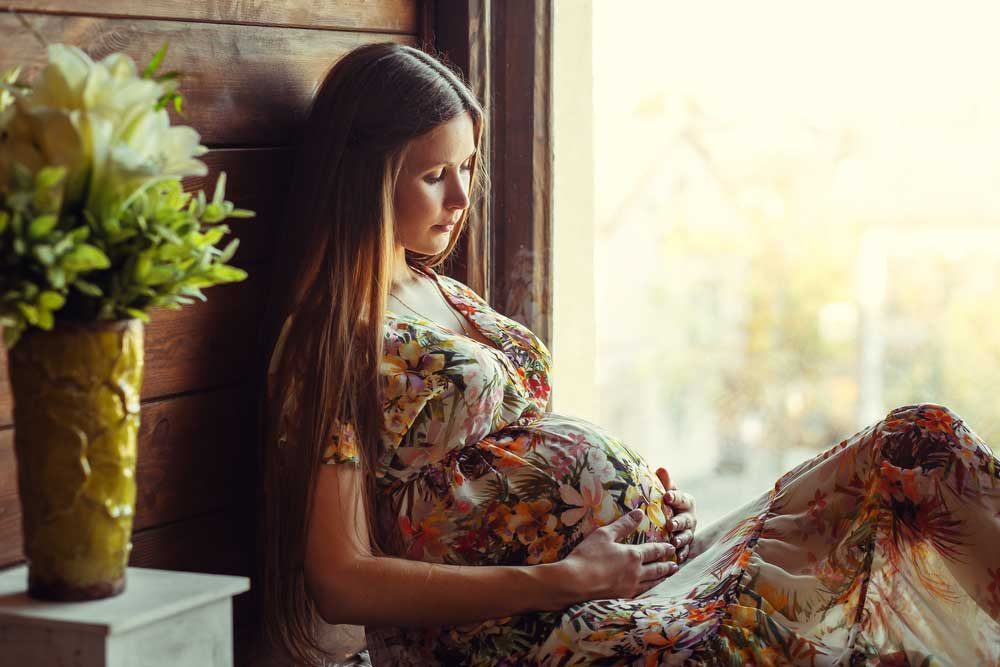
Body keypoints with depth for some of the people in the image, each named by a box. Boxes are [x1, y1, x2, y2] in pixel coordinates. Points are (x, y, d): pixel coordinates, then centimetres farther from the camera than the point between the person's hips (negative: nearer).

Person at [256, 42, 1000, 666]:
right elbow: (342, 581, -11)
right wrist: (562, 580, -15)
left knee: (924, 440, -4)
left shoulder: (445, 295, 20)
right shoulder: (325, 342, -4)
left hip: (660, 547, 9)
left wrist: (650, 489, 5)